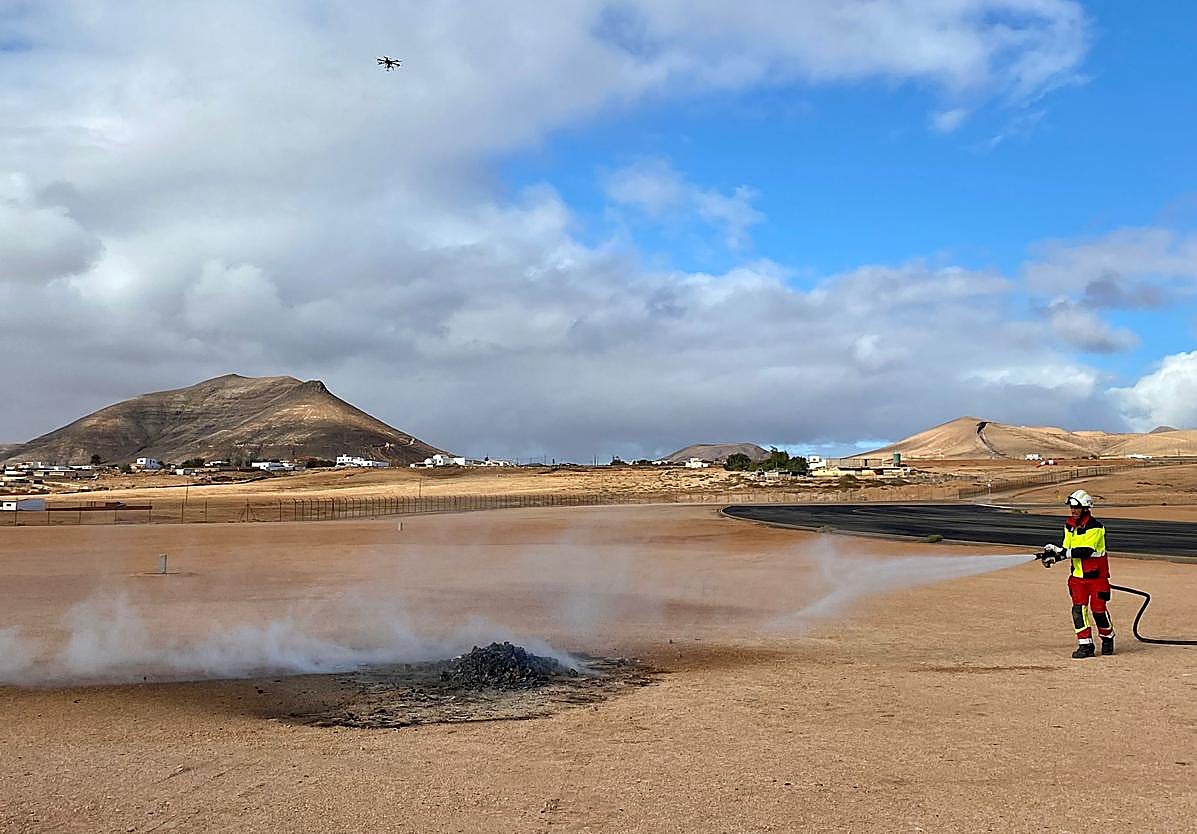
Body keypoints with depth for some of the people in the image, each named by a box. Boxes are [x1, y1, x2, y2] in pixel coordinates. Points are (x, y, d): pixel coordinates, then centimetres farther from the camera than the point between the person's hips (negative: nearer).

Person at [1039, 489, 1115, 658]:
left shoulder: (1095, 527, -18)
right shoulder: (1069, 526, 7)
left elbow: (1086, 551, -26)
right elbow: (1067, 550, 9)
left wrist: (1060, 551, -30)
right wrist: (1053, 557, -11)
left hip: (1096, 575, -6)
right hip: (1077, 575, 6)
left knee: (1098, 609, -1)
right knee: (1078, 608, -4)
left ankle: (1107, 638, 25)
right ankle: (1085, 645, 1)